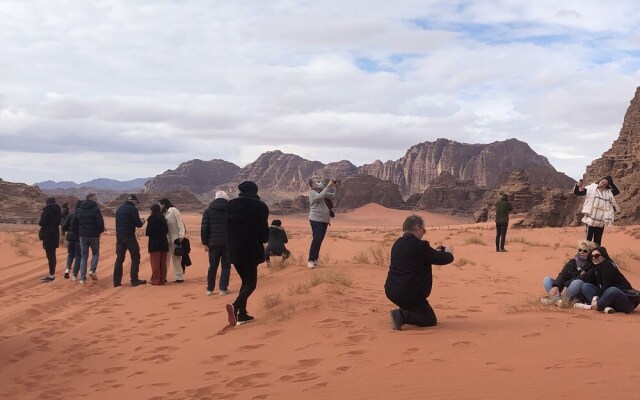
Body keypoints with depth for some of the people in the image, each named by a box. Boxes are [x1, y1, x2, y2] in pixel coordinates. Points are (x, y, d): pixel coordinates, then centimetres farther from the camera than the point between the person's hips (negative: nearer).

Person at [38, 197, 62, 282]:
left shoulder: (47, 211, -13)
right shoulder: (57, 210, 9)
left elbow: (42, 223, -16)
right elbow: (59, 221, 14)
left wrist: (40, 223, 4)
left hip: (48, 234, -8)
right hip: (55, 234, 8)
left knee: (50, 255, -6)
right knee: (52, 254, 15)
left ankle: (52, 275, -6)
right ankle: (52, 274, 21)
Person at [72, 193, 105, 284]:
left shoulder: (79, 210, 7)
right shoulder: (96, 210, -9)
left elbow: (73, 224, 5)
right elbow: (100, 223, -17)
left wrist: (79, 231, 17)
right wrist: (100, 231, 2)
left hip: (82, 236, 4)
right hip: (94, 236, -4)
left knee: (83, 257, 9)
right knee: (95, 254, 16)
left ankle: (82, 278, 5)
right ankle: (92, 270, -5)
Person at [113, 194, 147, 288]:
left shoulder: (119, 209, 14)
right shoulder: (132, 209, -9)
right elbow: (138, 224, -10)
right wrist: (142, 221, 13)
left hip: (119, 236, 7)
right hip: (129, 235, -7)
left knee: (119, 258, 9)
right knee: (135, 257, 3)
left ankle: (116, 281, 8)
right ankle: (134, 280, 0)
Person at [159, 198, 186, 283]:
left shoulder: (174, 211, -9)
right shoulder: (164, 213, 13)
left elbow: (180, 224, -14)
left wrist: (181, 236, -20)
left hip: (175, 238, -7)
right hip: (167, 239, 7)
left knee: (176, 258, -2)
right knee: (165, 258, 11)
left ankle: (179, 277, 5)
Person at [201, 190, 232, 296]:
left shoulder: (208, 211, 4)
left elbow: (204, 228, 0)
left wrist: (205, 243, 5)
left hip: (213, 243, 2)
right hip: (228, 243, -1)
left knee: (212, 266, 11)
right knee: (226, 266, 4)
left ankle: (210, 289, 14)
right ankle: (223, 288, 0)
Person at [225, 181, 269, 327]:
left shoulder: (230, 205, 6)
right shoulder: (260, 206, -8)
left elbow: (226, 227, 8)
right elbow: (264, 230, -7)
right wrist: (264, 239, 13)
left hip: (234, 249, 5)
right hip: (251, 249, -5)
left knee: (245, 280, 19)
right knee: (251, 283, 2)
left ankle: (242, 314, 13)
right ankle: (236, 305, -25)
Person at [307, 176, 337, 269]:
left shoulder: (323, 192, 15)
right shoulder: (312, 193, -7)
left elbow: (333, 197, 14)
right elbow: (320, 197, -28)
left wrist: (334, 188, 2)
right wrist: (328, 186, -29)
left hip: (324, 220, 8)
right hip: (316, 220, -8)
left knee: (319, 241, 11)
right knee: (316, 240, -13)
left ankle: (315, 259, 18)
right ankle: (310, 261, -12)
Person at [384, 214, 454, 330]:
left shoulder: (397, 244, 7)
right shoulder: (420, 245, -17)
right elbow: (443, 259, -10)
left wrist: (436, 251, 24)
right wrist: (448, 253, 13)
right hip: (409, 294, -8)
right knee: (431, 320, 6)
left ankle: (405, 311, 26)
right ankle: (402, 316, -14)